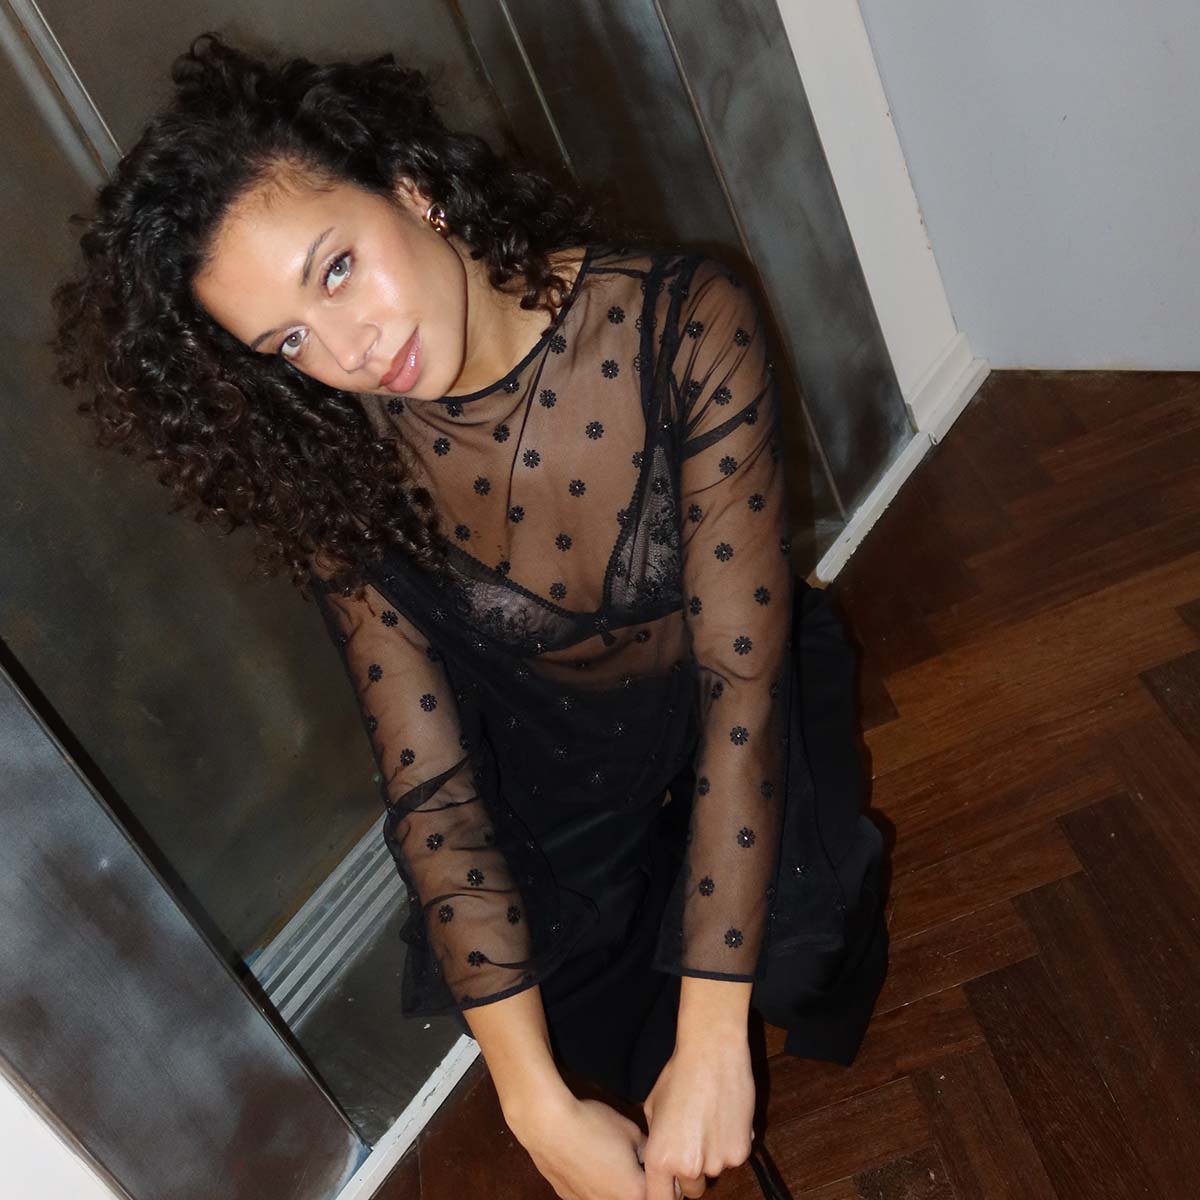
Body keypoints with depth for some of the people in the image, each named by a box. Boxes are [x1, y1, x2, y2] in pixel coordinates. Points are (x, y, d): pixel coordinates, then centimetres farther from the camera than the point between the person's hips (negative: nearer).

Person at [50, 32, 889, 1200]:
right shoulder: (336, 466, -20)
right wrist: (539, 1106, -24)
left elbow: (740, 675, -28)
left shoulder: (679, 325, -27)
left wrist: (712, 1042, -30)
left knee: (781, 961, -25)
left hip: (726, 724, -1)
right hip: (548, 754, 2)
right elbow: (429, 783, -20)